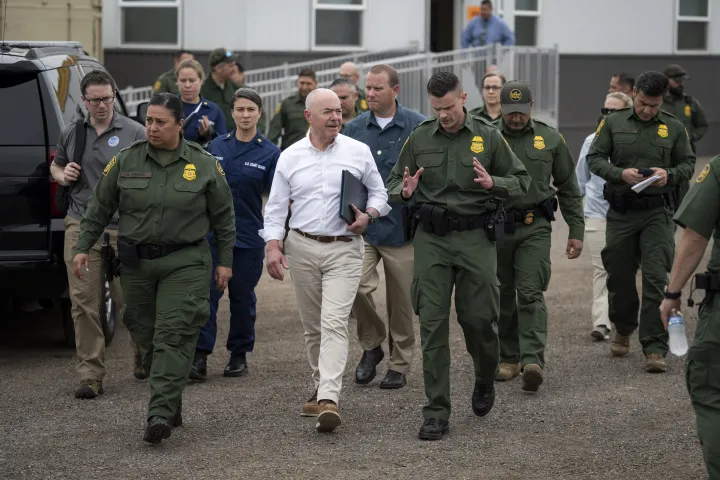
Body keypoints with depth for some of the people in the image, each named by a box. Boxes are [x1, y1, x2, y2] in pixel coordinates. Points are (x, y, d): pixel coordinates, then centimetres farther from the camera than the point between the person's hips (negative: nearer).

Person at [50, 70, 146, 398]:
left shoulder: (134, 132, -1)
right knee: (84, 304, -2)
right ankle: (90, 376, 3)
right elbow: (55, 165, 26)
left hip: (124, 231, -3)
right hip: (81, 226, 3)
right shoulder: (71, 133, 11)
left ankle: (145, 358, 29)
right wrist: (62, 175, 4)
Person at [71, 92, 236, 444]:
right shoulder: (126, 161, 3)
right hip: (137, 263, 3)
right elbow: (99, 208, 9)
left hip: (185, 263, -3)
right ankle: (173, 403, 22)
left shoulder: (204, 165, 0)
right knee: (146, 335, 6)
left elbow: (223, 217, 7)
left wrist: (225, 261, 5)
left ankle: (161, 414, -17)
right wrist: (83, 247, 4)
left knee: (173, 336, -12)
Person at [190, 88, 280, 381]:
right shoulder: (216, 147, 6)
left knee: (242, 297, 8)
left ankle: (239, 355, 21)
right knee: (206, 293, -7)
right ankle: (200, 357, -8)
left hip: (248, 236, -1)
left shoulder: (269, 153, -2)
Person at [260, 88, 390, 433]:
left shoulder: (358, 152, 2)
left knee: (334, 323, -15)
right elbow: (276, 207, 6)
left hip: (344, 249, -3)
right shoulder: (290, 157, 5)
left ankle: (329, 399, -24)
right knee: (312, 325, 11)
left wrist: (368, 216, -9)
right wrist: (273, 247, -7)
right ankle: (321, 388, 27)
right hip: (302, 248, 3)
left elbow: (379, 193, 12)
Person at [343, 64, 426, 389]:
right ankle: (371, 344, 9)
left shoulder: (418, 127, -3)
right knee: (356, 287, -16)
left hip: (401, 227, -2)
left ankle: (399, 365, 22)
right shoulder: (353, 129, 6)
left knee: (401, 301, 6)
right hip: (361, 227, 2)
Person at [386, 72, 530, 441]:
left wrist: (493, 183, -15)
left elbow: (521, 181, 6)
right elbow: (393, 182, 14)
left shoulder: (488, 136, 2)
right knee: (432, 324, -4)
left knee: (478, 318, 0)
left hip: (475, 238, -1)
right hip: (431, 239, 1)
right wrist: (404, 191, -11)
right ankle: (436, 414, 0)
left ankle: (485, 380, 33)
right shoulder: (419, 138, 6)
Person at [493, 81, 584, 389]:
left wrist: (576, 231, 8)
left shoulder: (551, 140, 5)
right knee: (502, 297, 8)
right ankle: (508, 358, 21)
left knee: (531, 294, -11)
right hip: (495, 227, 1)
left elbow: (568, 188, 12)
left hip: (535, 228, -1)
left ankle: (533, 361, -20)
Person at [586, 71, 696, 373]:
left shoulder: (674, 127, 5)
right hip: (621, 211, 1)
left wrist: (669, 174, -13)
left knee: (656, 280, -9)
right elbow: (594, 159, 3)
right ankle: (623, 331, 37)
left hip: (657, 212, -1)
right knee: (619, 277, 11)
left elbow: (688, 164, 9)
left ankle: (655, 349, -8)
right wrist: (620, 173, -15)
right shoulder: (613, 123, 3)